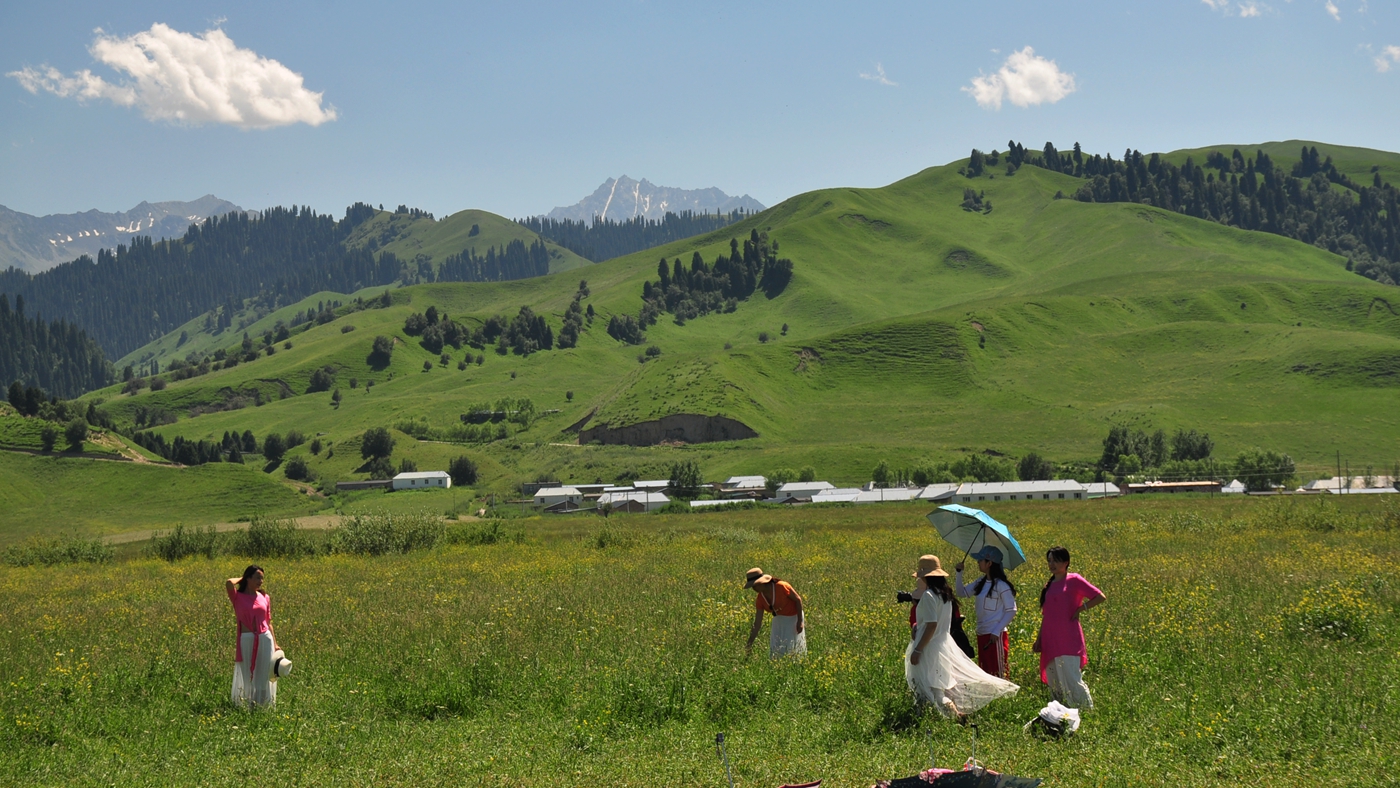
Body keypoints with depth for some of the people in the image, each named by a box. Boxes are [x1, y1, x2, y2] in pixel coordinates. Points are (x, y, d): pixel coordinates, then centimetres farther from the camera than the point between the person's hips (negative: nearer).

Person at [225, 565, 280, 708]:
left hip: (265, 639, 3)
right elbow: (228, 583, -21)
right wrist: (241, 579, 0)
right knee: (247, 675, 3)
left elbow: (269, 622, 13)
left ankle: (264, 704, 14)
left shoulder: (265, 598, 9)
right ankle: (246, 705, 10)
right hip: (246, 640, -3)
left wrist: (275, 643, 8)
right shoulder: (238, 597, -1)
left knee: (264, 675, 6)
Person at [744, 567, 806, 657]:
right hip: (779, 621, 5)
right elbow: (757, 624, -7)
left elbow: (798, 599, -16)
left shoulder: (781, 587, -27)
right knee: (775, 648, 4)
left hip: (793, 618, -5)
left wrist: (800, 621, -19)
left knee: (791, 648, -2)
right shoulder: (760, 600, -11)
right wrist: (749, 644, -10)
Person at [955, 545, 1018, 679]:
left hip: (996, 636, -8)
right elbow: (962, 593, 15)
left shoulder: (1001, 585, -13)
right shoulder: (981, 582, 10)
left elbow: (1011, 611, -14)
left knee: (998, 673, -6)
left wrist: (996, 632, -18)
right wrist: (959, 573, 3)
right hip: (982, 634, 8)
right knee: (986, 672, 11)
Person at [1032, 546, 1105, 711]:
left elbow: (1100, 597, -7)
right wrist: (1038, 640, 18)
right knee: (1053, 682, 9)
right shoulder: (1049, 585, 16)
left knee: (1071, 680, -13)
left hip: (1068, 641, -7)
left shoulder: (1073, 580, -4)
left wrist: (1079, 609, -10)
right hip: (1050, 642, 7)